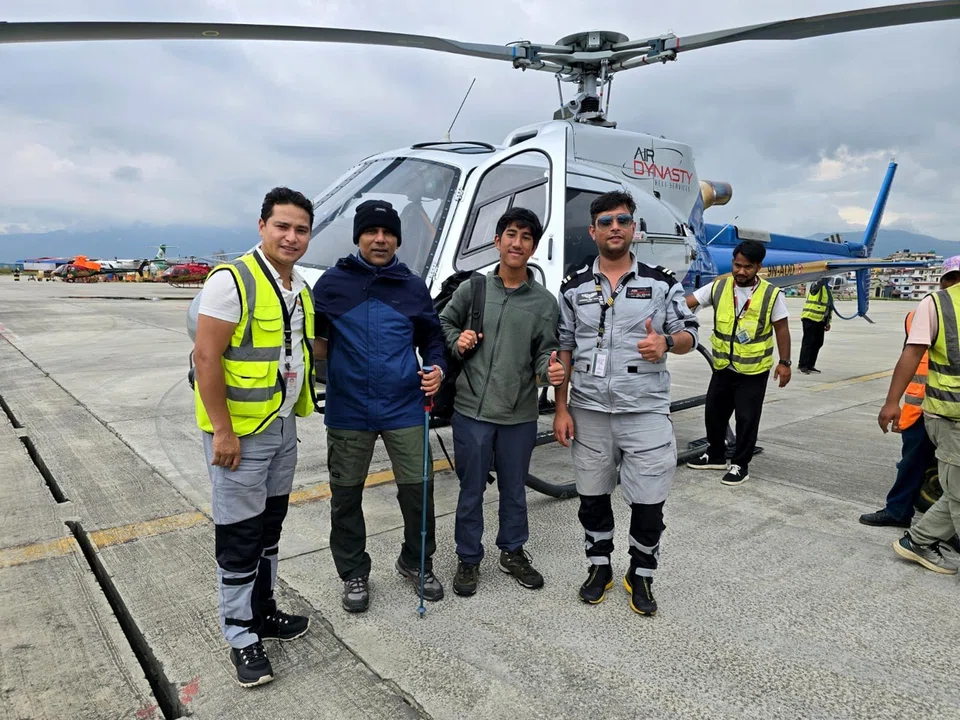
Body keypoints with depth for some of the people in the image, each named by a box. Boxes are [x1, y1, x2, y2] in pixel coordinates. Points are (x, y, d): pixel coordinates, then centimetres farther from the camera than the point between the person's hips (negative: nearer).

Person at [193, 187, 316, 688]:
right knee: (240, 535, 3)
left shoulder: (299, 289, 10)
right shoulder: (232, 280, -16)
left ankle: (262, 610, 36)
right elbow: (206, 357, -19)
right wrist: (222, 430, -21)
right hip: (240, 431, -8)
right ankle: (241, 635, 19)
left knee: (269, 526, 19)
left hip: (283, 426, 8)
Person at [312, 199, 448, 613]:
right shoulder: (332, 283, 1)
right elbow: (313, 337, 8)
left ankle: (416, 562, 30)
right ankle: (354, 574, 31)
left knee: (418, 486, 5)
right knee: (346, 494, 10)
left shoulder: (413, 287, 6)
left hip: (404, 408, 1)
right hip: (348, 410, 0)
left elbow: (432, 337, 12)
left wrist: (437, 369, -5)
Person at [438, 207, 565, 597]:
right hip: (471, 409, -1)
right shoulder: (471, 289, 2)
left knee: (514, 490, 16)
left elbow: (545, 351, 3)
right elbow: (443, 325, 13)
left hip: (519, 415, 1)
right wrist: (457, 342, -7)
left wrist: (551, 368, -18)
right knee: (471, 491, 10)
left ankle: (513, 552, 37)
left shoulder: (544, 302, 3)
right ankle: (469, 559, 28)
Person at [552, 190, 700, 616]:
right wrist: (562, 409, 1)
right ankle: (599, 567, 35)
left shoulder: (661, 283, 1)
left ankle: (641, 575, 27)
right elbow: (563, 349, 5)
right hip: (589, 412, 2)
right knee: (592, 496, 14)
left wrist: (666, 343, -20)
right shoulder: (574, 287, 4)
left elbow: (688, 334, 5)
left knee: (648, 500, 4)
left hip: (646, 412, -1)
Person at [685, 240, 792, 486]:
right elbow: (687, 302, -6)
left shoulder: (771, 294, -8)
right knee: (713, 412, 14)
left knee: (747, 419, 3)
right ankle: (716, 456, 34)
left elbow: (781, 328, -2)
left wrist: (784, 362, -3)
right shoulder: (718, 287, -3)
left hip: (754, 370, -3)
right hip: (722, 367, 4)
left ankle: (740, 464, 20)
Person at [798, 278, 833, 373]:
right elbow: (819, 283, -34)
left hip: (820, 320, 8)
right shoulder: (816, 286, -6)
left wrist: (828, 322, 19)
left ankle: (810, 365, 16)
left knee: (818, 343, 8)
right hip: (810, 318, -8)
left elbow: (829, 306, 22)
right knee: (808, 342, -6)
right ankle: (802, 365, 0)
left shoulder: (828, 289, 18)